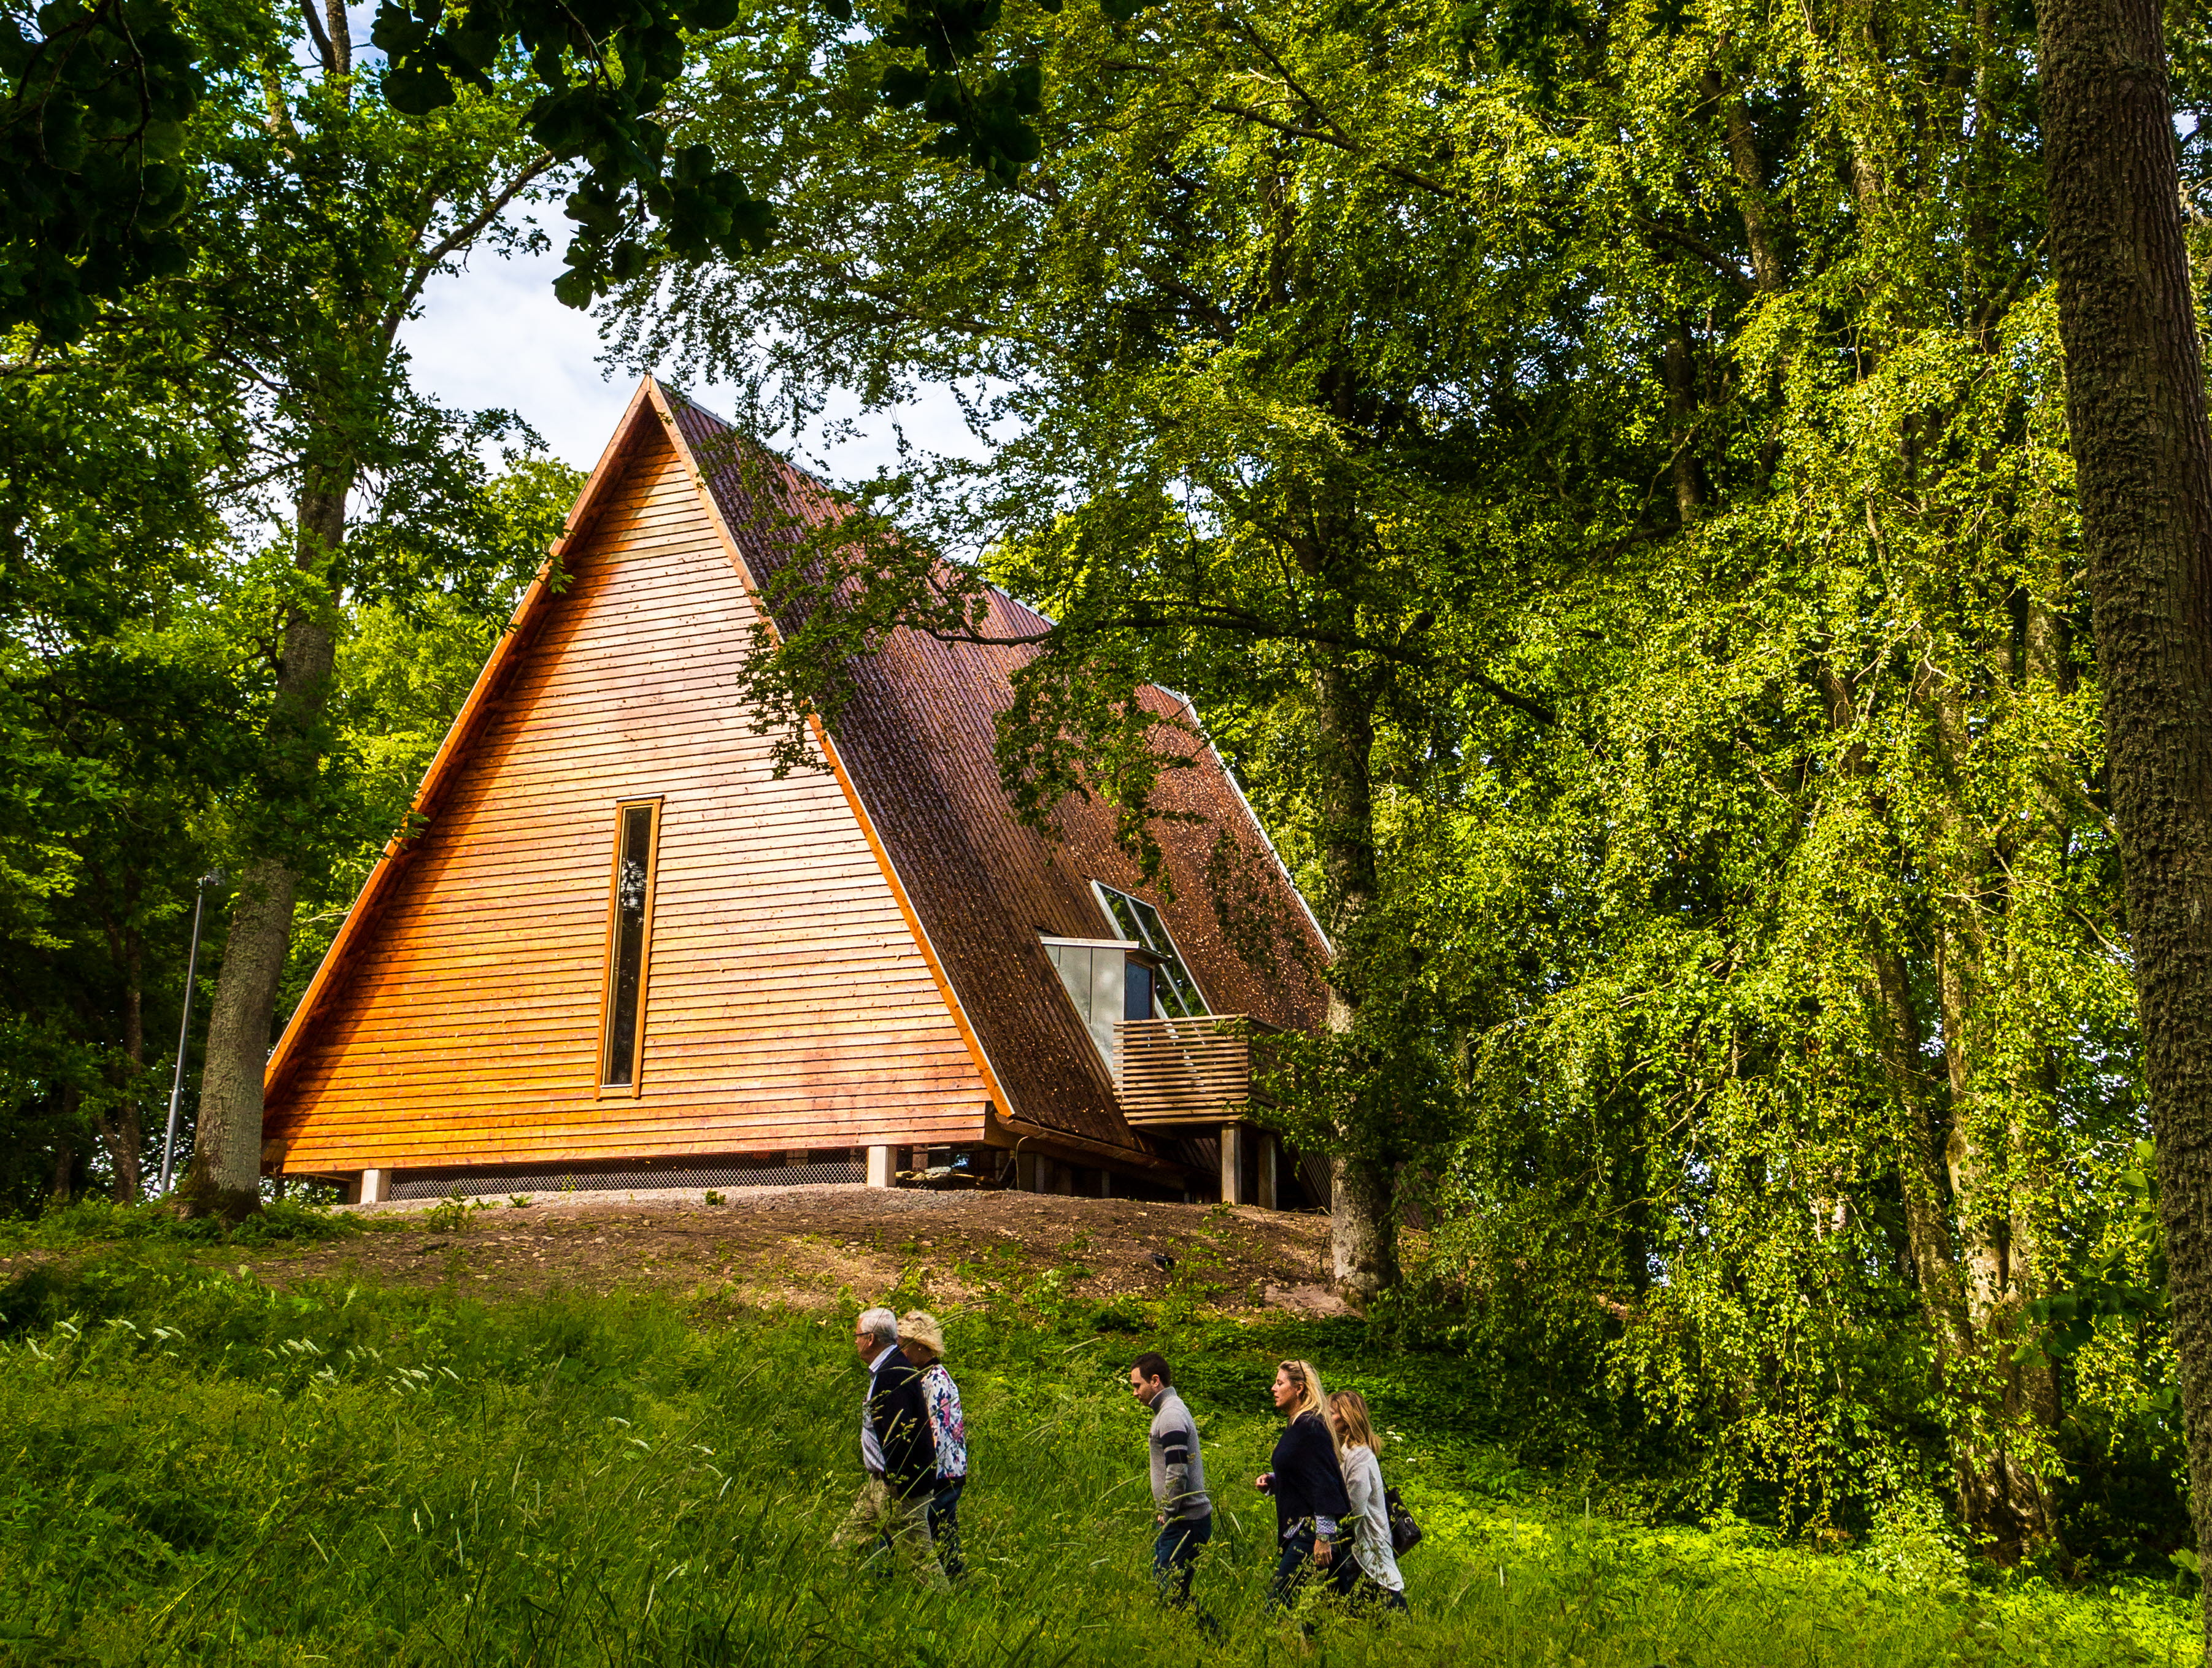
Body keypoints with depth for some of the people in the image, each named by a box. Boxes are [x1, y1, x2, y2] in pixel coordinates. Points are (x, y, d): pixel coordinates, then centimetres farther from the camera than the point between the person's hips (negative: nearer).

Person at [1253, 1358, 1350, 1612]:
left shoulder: (1311, 1427, -15)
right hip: (1296, 1530, 10)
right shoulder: (1294, 1426, 15)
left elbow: (1324, 1482, -20)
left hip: (1310, 1533, -10)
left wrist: (1323, 1536, -23)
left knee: (1277, 1605, -12)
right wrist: (1271, 1481, 8)